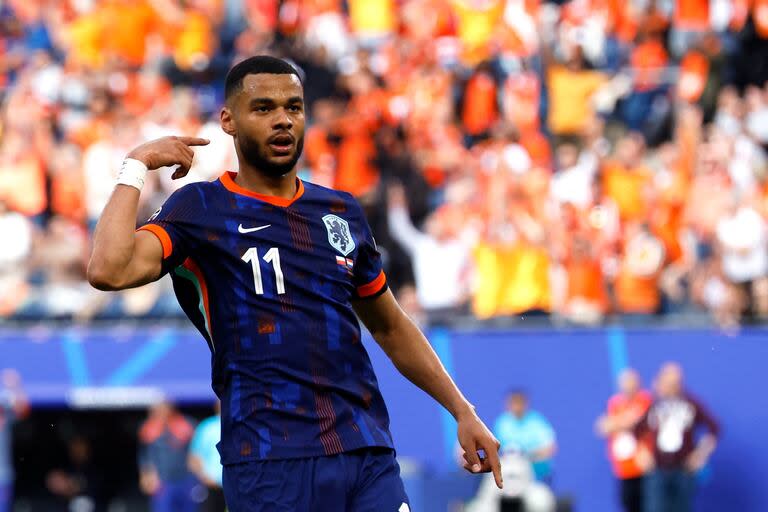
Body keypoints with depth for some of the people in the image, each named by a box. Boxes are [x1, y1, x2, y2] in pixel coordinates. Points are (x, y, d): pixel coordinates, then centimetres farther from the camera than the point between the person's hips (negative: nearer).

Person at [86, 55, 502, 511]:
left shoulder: (343, 212, 17)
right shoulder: (201, 210, 2)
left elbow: (390, 327, 27)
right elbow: (109, 271, -16)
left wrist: (464, 412, 23)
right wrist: (136, 165, -7)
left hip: (370, 455, 5)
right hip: (270, 460, -5)